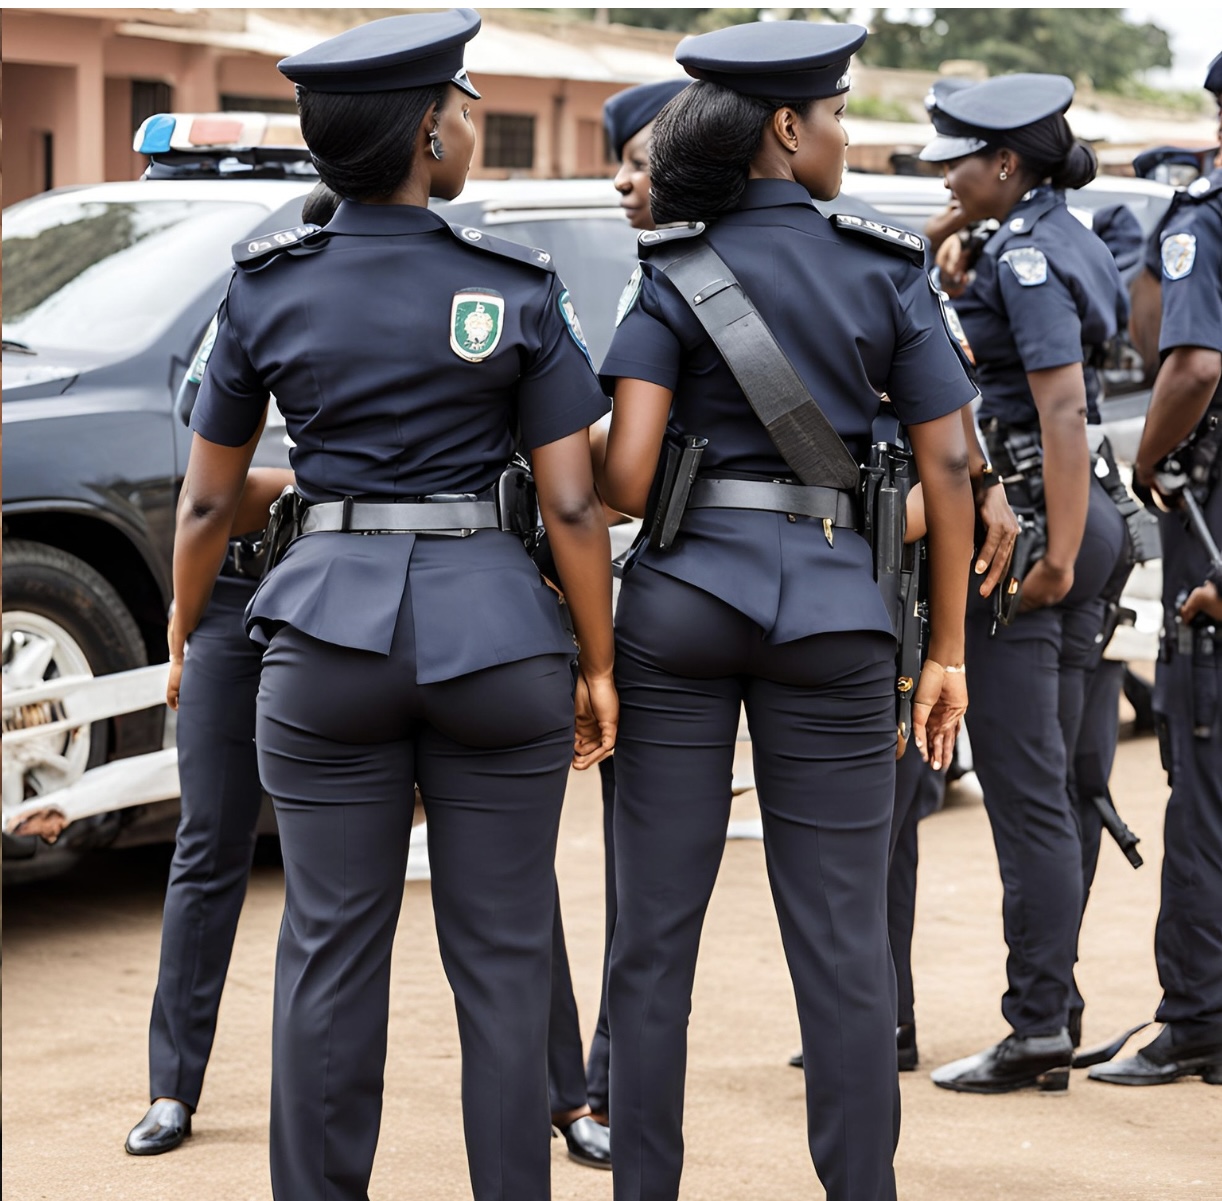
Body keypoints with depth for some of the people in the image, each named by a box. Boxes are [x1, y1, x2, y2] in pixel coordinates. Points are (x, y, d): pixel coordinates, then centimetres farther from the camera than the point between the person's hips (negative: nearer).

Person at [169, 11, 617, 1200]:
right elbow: (572, 505, -4)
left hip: (327, 625, 1)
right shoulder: (518, 291, -3)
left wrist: (181, 640, 21)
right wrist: (598, 664, 5)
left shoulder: (267, 290, 1)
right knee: (500, 957, 7)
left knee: (331, 954, 8)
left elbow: (206, 500, 7)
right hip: (494, 628, -1)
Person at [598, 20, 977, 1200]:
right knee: (841, 939, 6)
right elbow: (947, 468, 1)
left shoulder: (672, 276, -1)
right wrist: (945, 652, 7)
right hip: (832, 606, 0)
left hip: (679, 604, 0)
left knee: (654, 932, 7)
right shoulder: (888, 273, 2)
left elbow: (625, 474, -12)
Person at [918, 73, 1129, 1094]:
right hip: (1086, 523, 10)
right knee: (1046, 787, 13)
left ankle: (1037, 1035, -2)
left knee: (1024, 790, -6)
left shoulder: (1025, 256, -14)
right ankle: (1052, 1016, 18)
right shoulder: (1077, 244, 15)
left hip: (1028, 522, -10)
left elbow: (1063, 409, -21)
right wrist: (969, 299, 15)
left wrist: (1055, 556, -22)